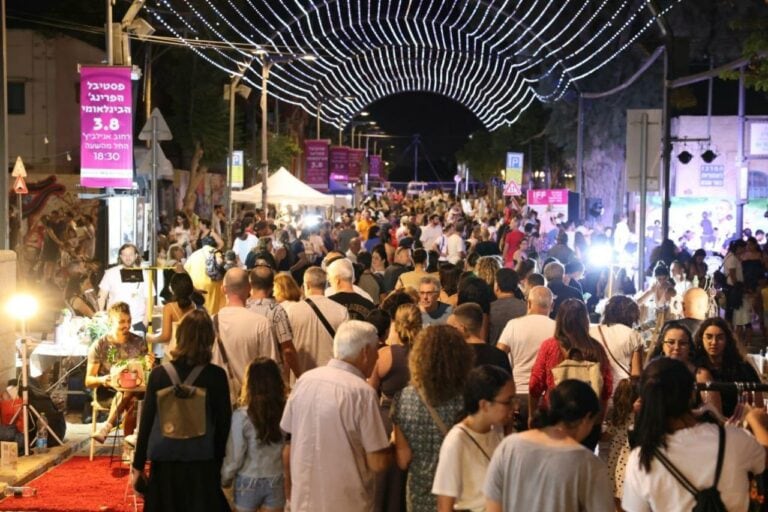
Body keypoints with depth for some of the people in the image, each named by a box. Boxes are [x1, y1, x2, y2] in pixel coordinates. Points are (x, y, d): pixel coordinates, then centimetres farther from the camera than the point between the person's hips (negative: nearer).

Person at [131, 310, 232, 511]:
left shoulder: (159, 374, -3)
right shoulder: (216, 376, -5)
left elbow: (146, 423, 0)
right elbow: (223, 425, -1)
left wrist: (138, 465, 8)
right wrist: (221, 464, 10)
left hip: (165, 464, 1)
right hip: (202, 465, -1)